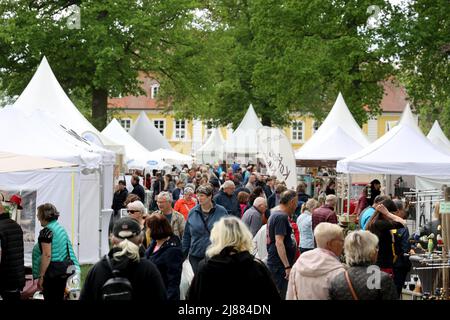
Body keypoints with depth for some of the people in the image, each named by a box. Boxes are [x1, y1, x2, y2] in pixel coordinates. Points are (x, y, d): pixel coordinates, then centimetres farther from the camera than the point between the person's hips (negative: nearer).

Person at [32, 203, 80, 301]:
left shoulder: (46, 231, -13)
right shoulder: (61, 229, 14)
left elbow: (47, 255, -20)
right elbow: (68, 251, 18)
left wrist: (41, 276, -18)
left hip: (52, 271, -9)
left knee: (50, 299, -5)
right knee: (59, 298, 15)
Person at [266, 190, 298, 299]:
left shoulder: (275, 214, 15)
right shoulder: (281, 217, -16)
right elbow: (279, 243, -23)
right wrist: (287, 266, -25)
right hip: (280, 265, -10)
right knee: (282, 295, -8)